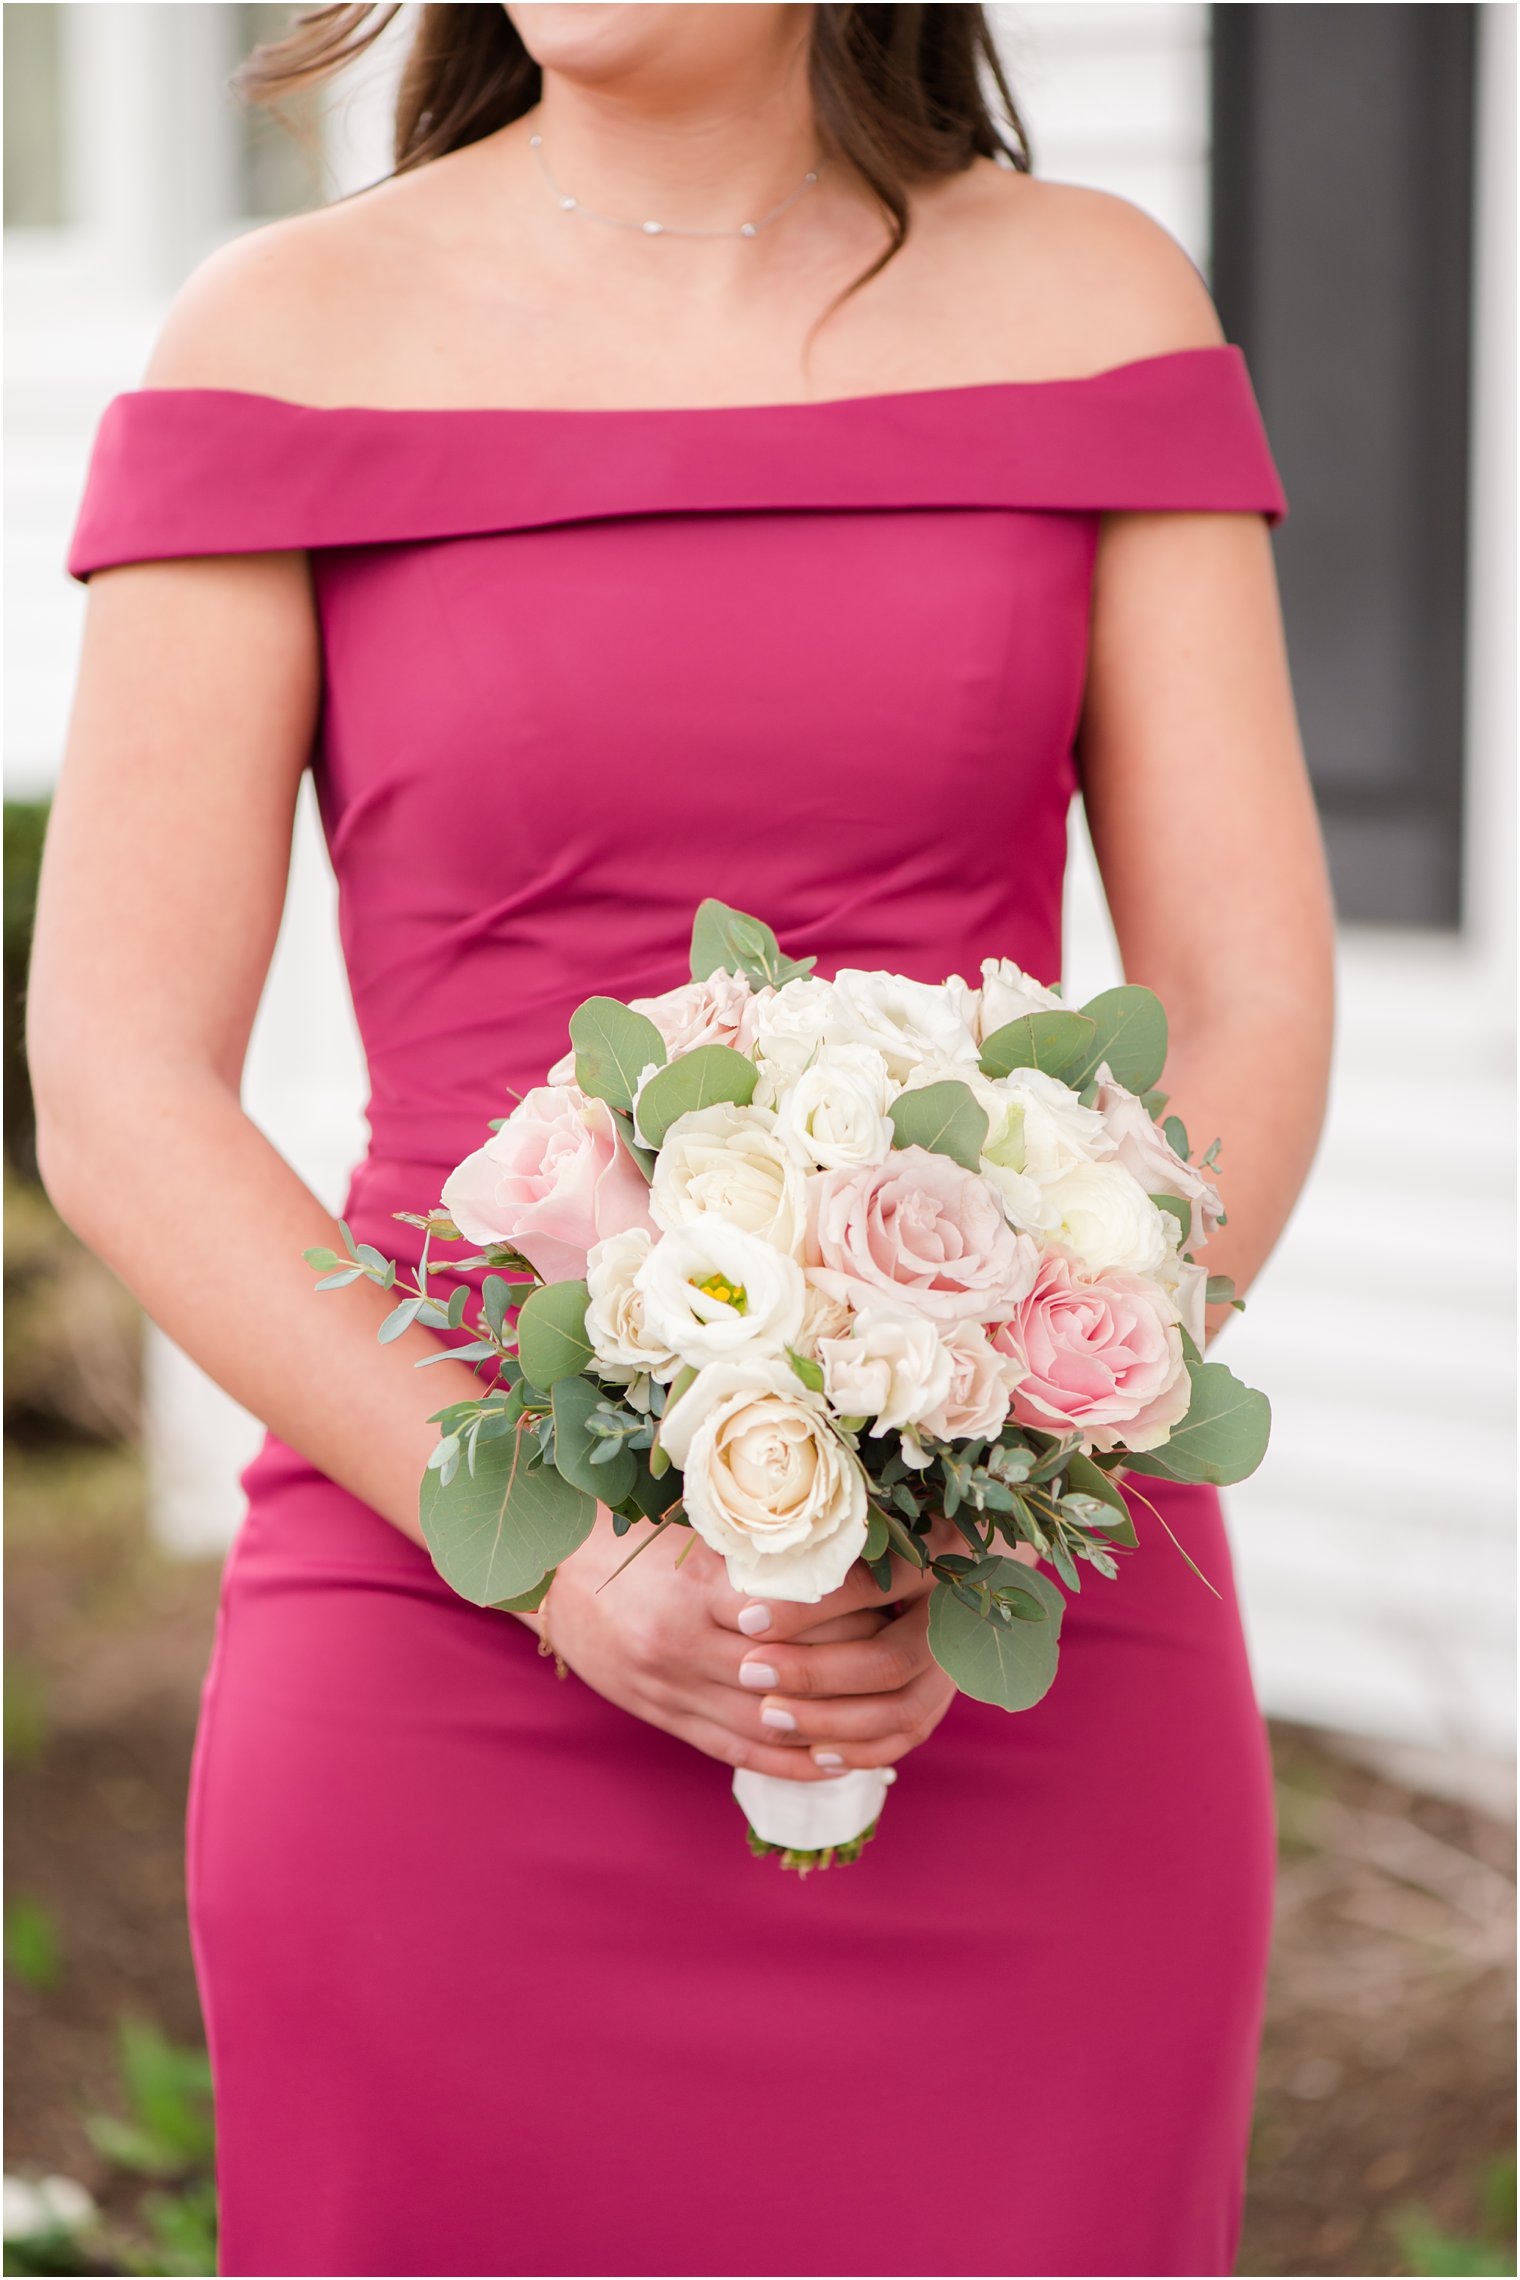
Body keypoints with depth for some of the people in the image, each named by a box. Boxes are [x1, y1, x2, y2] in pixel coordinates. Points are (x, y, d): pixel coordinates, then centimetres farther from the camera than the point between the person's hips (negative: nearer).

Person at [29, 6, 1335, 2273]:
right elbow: (115, 1097, -4)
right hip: (459, 1677, -1)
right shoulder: (288, 340, 1)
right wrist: (569, 1569, -16)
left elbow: (1256, 1024, 1)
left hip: (1027, 1701, 1)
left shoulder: (1092, 298, 5)